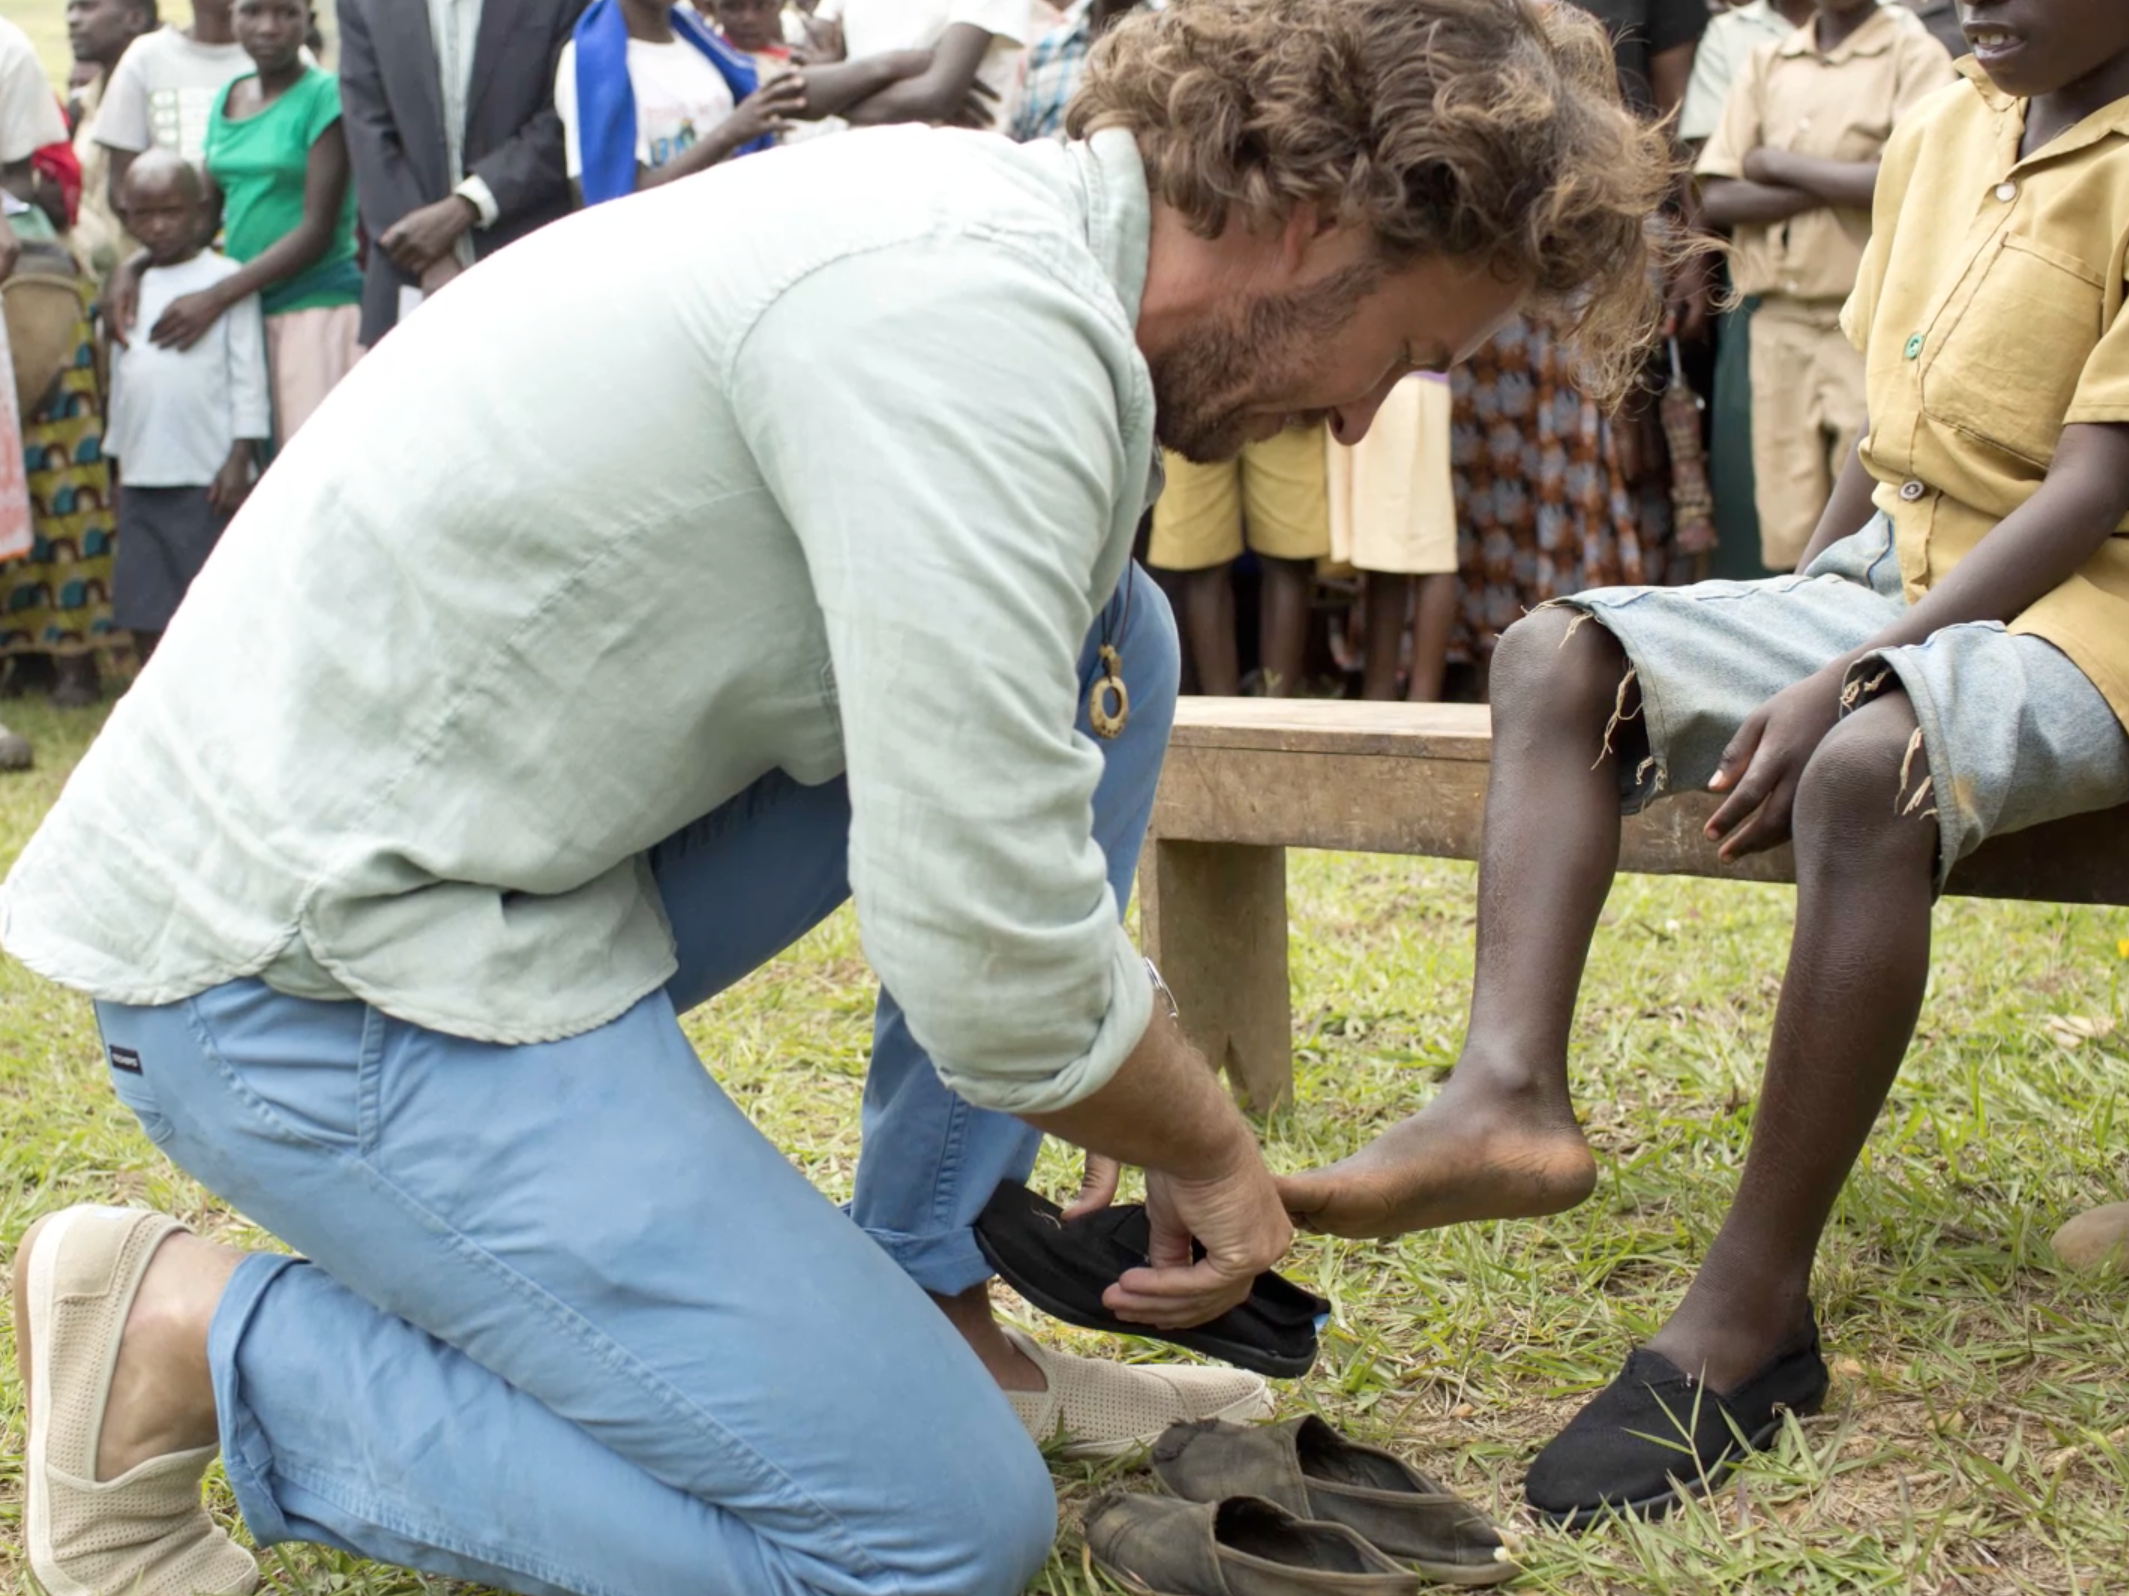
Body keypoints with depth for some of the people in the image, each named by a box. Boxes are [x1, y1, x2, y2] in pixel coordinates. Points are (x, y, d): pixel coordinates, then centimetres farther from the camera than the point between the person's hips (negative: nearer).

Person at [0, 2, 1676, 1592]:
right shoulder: (982, 319, -24)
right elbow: (994, 963, -24)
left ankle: (932, 1307, 11)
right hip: (311, 957, -10)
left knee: (1105, 648, 6)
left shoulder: (985, 214, 7)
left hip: (521, 849, 10)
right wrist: (1212, 1152, -4)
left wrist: (1165, 1119, 18)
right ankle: (196, 1339, 0)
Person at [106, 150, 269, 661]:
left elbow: (248, 375, -6)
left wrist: (239, 458, -11)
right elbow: (121, 384, 18)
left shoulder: (225, 280, -2)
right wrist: (116, 456, 17)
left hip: (208, 477, -5)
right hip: (141, 479, 5)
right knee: (143, 612, 5)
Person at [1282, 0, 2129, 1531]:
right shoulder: (1936, 138, 12)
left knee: (1871, 762, -38)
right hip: (1883, 583, 8)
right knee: (1555, 656, -11)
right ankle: (1510, 1092, -31)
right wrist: (1769, 628, 9)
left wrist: (1842, 680, -25)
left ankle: (1755, 1315, -31)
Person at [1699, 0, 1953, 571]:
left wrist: (1780, 164, -3)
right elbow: (1714, 198, 4)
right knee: (1787, 539, 2)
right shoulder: (1766, 64, 14)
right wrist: (1838, 186, -7)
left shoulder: (1914, 55, 2)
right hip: (1778, 324, 4)